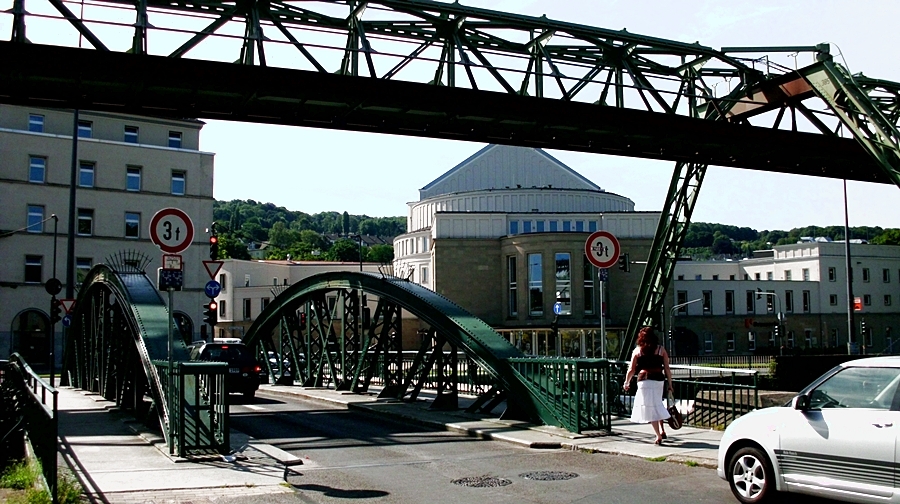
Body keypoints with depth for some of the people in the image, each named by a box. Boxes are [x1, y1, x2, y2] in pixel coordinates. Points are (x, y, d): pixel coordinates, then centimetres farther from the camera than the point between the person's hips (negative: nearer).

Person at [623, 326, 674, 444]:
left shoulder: (637, 350, 4)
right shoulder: (661, 349, 7)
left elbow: (631, 370, 3)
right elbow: (667, 369, 4)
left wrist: (626, 383, 17)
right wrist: (670, 385, 10)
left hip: (645, 380, -3)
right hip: (659, 380, 3)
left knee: (649, 408, 0)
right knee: (657, 405, 23)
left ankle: (659, 436, -4)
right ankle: (662, 430, 22)